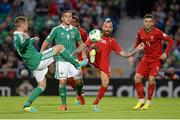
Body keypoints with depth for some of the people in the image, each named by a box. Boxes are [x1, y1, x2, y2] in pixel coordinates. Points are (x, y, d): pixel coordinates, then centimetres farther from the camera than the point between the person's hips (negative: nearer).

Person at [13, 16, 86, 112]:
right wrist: (27, 40, -58)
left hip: (33, 65, 10)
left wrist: (33, 40, 49)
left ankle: (27, 104, 4)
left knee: (42, 86, 17)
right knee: (60, 47, -1)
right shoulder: (19, 35, -16)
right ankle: (76, 64, 9)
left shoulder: (17, 36, 15)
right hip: (38, 59, -10)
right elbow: (22, 46, -40)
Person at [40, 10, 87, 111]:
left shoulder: (75, 30, 7)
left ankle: (79, 94, 33)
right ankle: (64, 104, 2)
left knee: (79, 80, 0)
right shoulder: (57, 30, -1)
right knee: (62, 82, -8)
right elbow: (46, 42, 3)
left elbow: (80, 43, 23)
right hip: (61, 60, -3)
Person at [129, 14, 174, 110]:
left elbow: (170, 41, -10)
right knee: (137, 77, -9)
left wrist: (165, 53, -19)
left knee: (151, 79, -18)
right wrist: (132, 55, 8)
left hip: (156, 59, -5)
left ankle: (148, 101, 1)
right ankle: (141, 101, 5)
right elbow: (137, 43, 18)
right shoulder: (140, 32, -1)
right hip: (146, 58, 5)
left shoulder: (157, 32, -16)